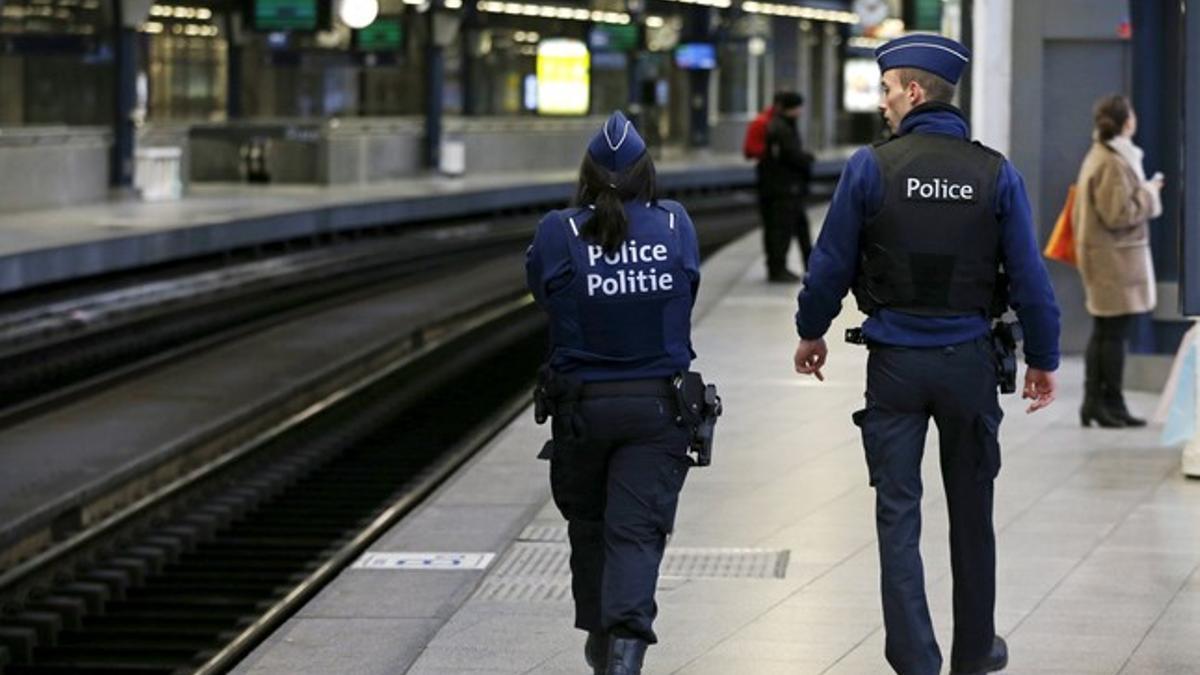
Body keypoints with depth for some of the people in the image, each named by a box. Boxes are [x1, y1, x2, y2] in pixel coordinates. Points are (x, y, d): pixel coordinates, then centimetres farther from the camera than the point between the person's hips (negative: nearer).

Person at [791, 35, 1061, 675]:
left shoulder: (870, 167, -8)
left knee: (898, 514, 3)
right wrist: (1042, 358, 9)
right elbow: (1028, 275, -2)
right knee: (971, 513, 14)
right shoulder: (996, 173, -3)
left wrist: (811, 332, 14)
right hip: (969, 359, 2)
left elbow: (832, 263, -2)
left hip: (895, 363, -2)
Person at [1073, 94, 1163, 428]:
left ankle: (1093, 401, 15)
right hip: (1116, 254, -11)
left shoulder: (1098, 157, 14)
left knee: (1103, 331, 13)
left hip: (1099, 255, 11)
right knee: (1115, 331, -5)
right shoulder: (1113, 163, -18)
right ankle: (1111, 405, -2)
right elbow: (1119, 215, -19)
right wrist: (1149, 194, -8)